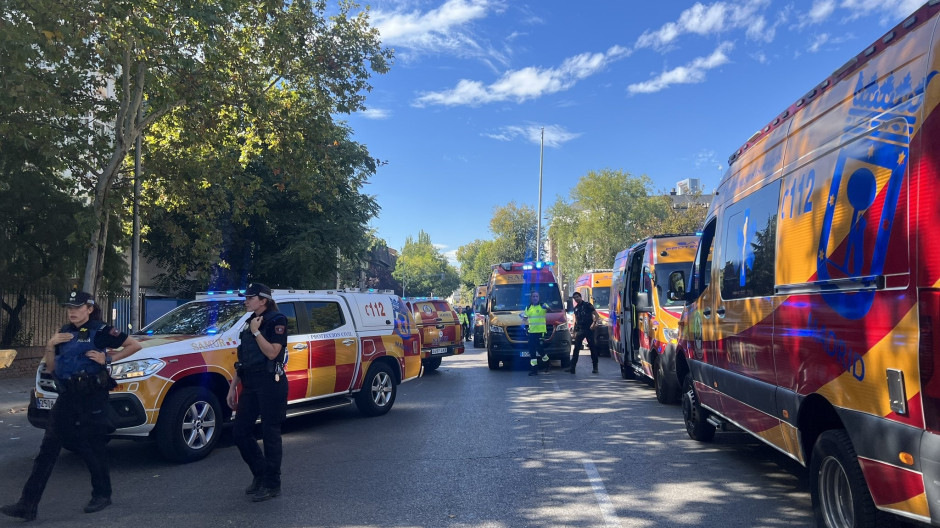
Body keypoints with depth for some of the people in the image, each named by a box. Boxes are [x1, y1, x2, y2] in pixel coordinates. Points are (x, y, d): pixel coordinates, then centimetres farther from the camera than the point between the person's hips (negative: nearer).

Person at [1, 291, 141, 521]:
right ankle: (27, 504, 3)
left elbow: (134, 345, -6)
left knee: (92, 447, 4)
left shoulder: (101, 331, -6)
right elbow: (51, 367, 13)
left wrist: (108, 359, -12)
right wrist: (51, 345, -3)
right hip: (66, 398, 6)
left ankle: (102, 495, 21)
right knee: (48, 448, 2)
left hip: (92, 397, -6)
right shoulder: (64, 333, 12)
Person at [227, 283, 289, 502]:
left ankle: (271, 485, 9)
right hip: (250, 385, 8)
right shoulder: (249, 323, 17)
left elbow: (272, 353, -19)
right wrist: (233, 387, 16)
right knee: (239, 432, 8)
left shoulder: (276, 321, -7)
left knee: (270, 434, -2)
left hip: (270, 384, -8)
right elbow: (241, 360, 19)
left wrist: (256, 332, -15)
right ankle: (260, 474, 25)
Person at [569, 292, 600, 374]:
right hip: (580, 330, 5)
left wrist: (594, 323, -20)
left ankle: (595, 367, 10)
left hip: (589, 329, -5)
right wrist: (575, 331, 16)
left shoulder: (587, 305, -1)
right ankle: (572, 367, -5)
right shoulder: (576, 308, 16)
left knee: (592, 348, 2)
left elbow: (596, 314, -5)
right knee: (576, 348, -3)